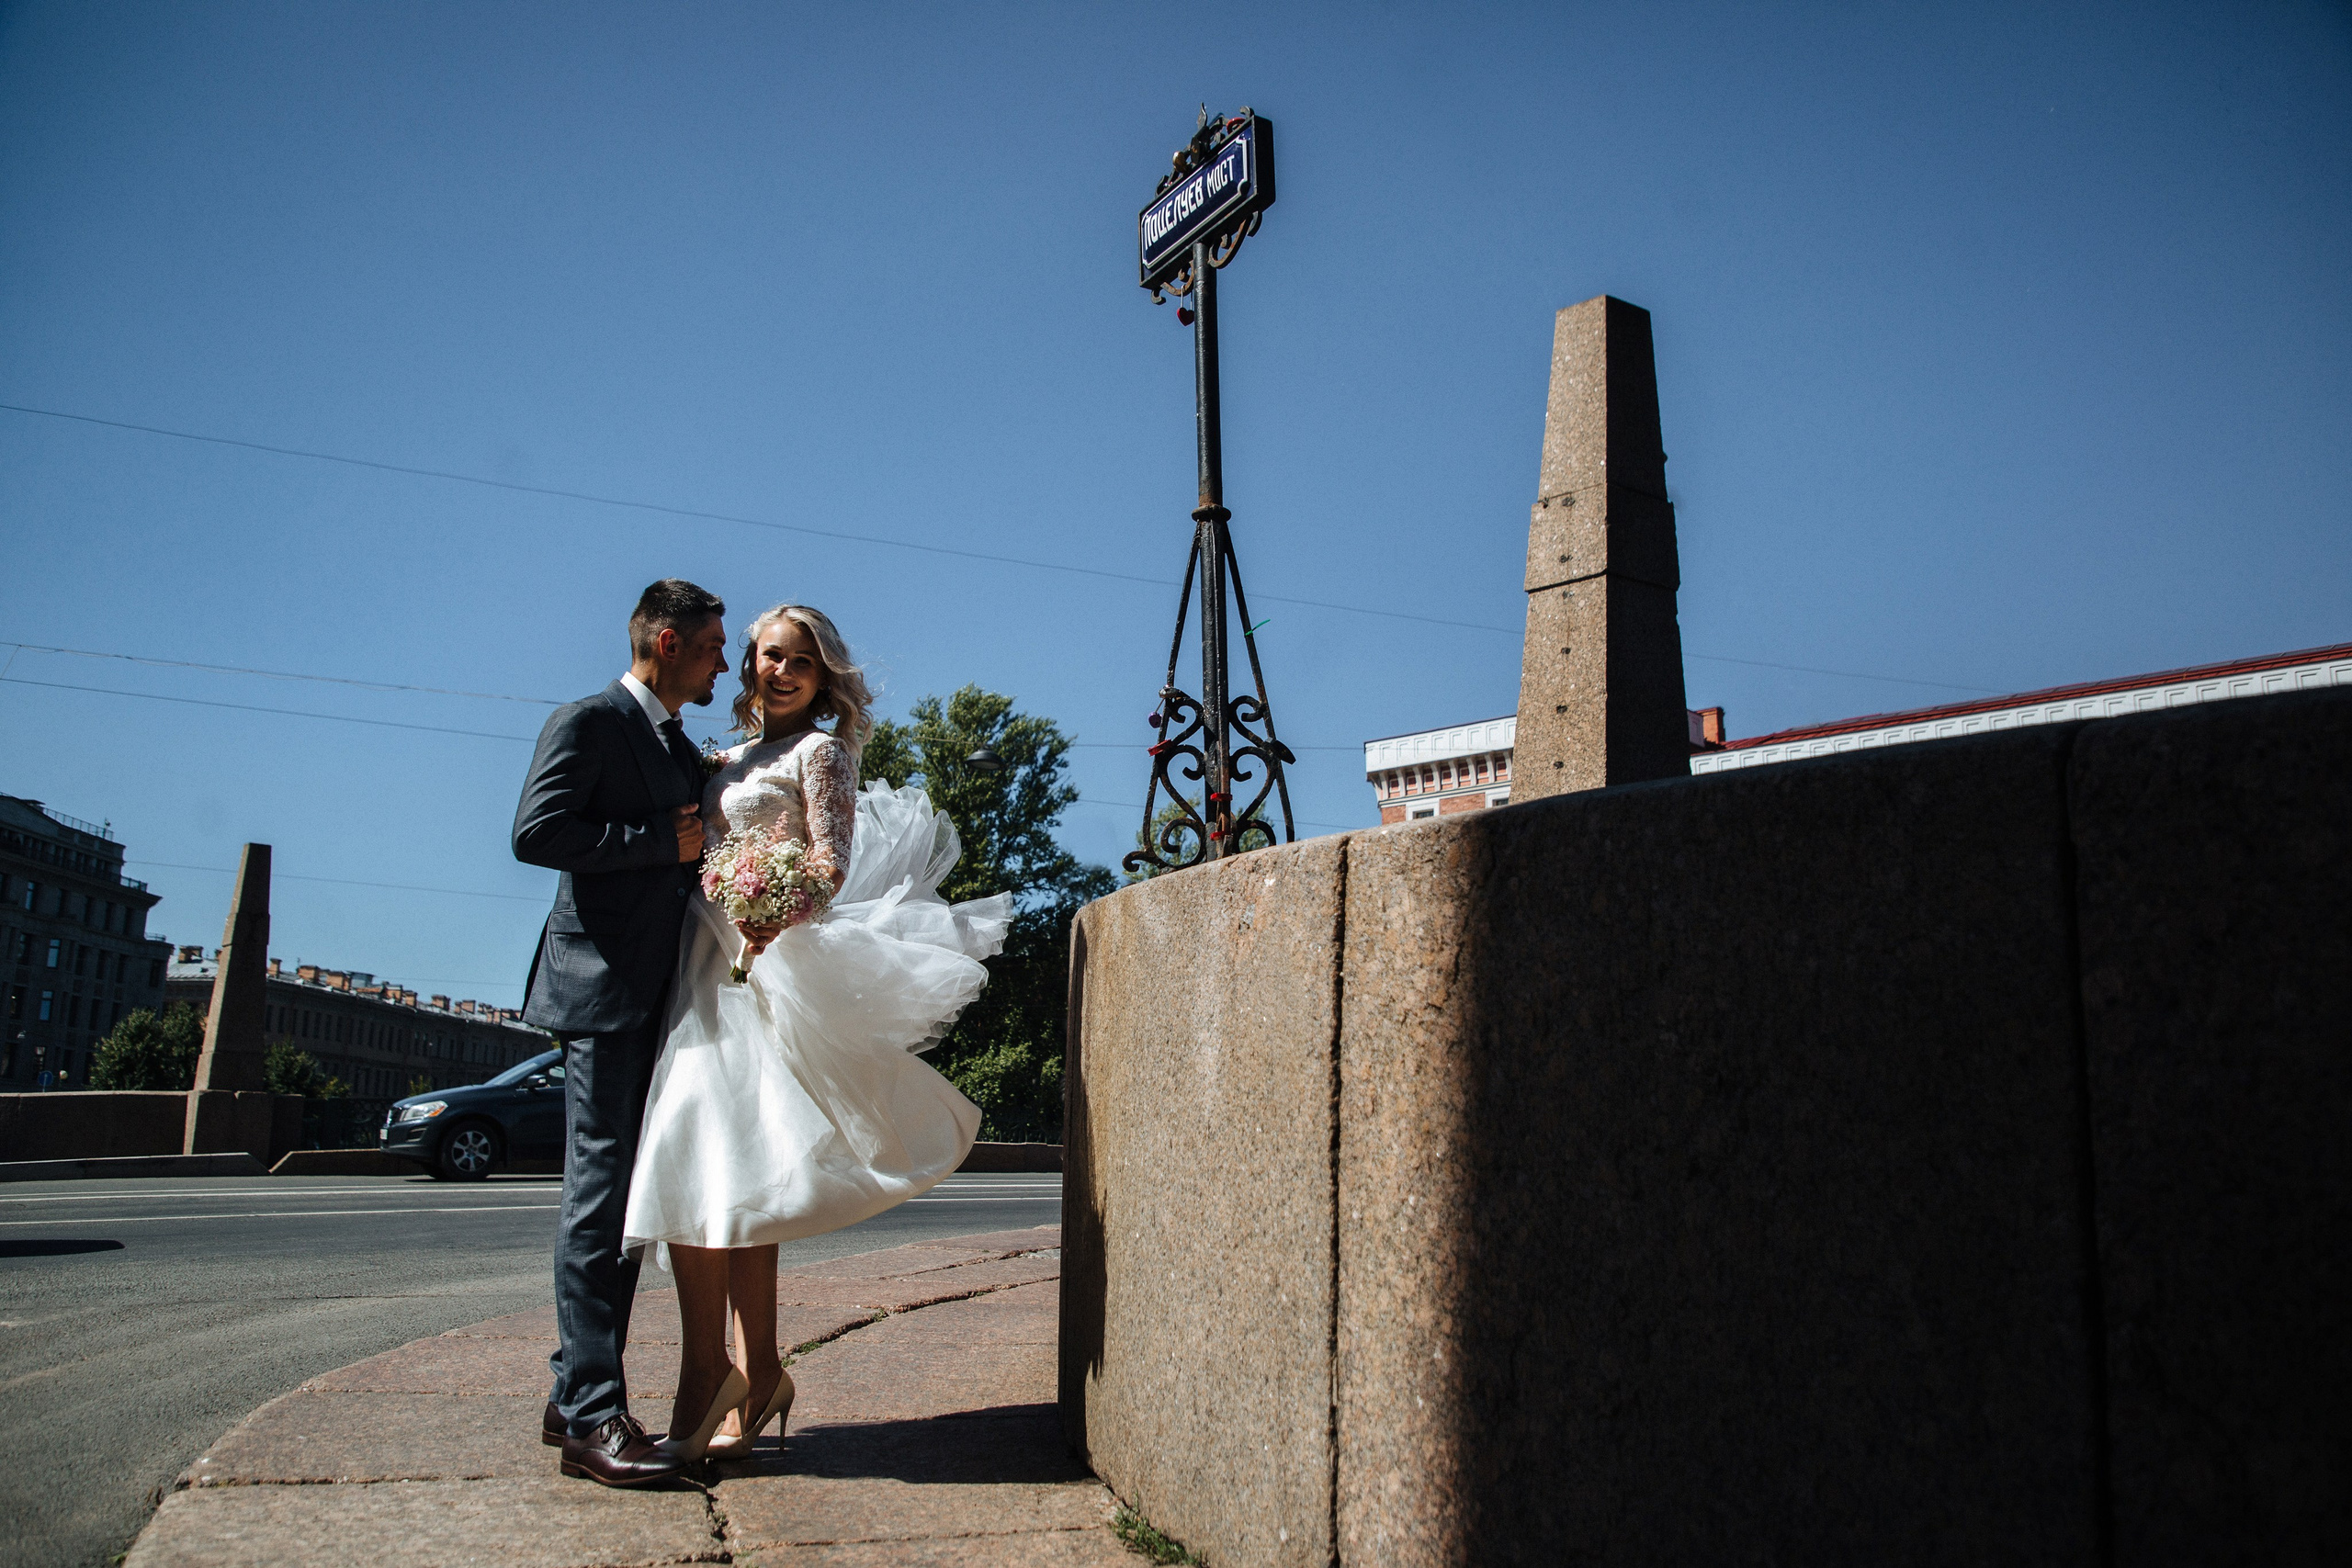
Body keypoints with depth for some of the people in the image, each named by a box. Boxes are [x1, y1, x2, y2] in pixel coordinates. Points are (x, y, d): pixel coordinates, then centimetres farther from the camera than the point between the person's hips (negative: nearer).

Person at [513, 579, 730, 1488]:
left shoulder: (684, 751, 21)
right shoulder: (590, 723, -5)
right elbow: (537, 832, -18)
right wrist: (667, 842, -15)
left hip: (658, 999, 9)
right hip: (602, 993, -9)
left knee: (623, 1199, 11)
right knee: (600, 1198, -9)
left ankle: (574, 1397, 19)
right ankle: (593, 1418, -6)